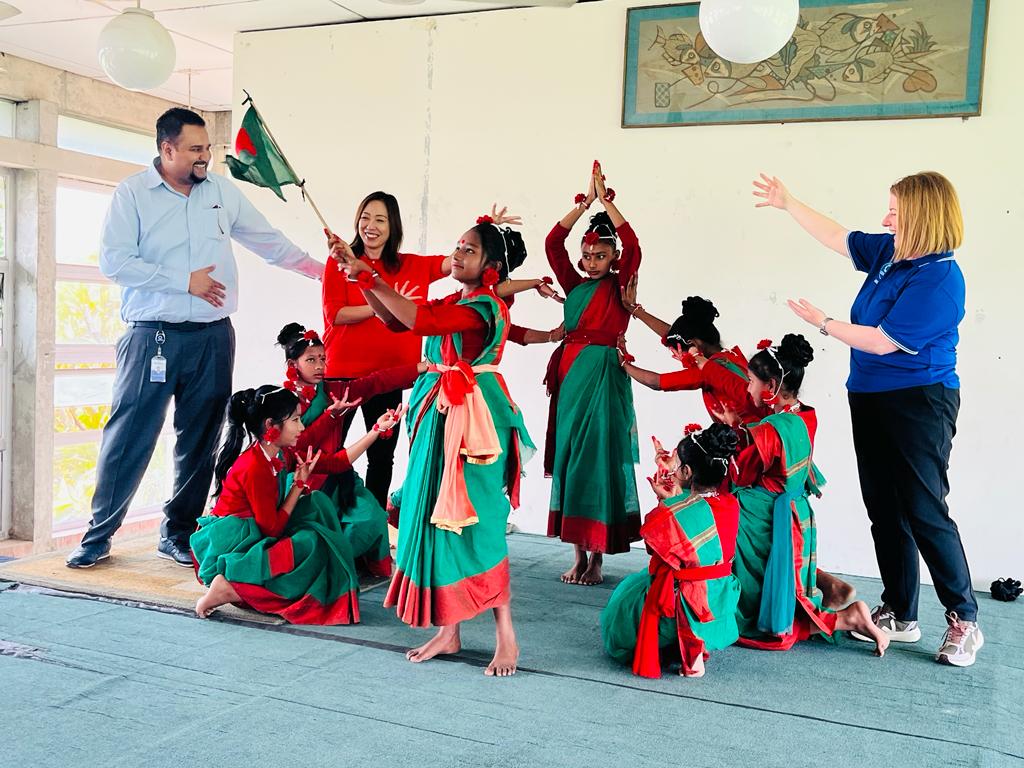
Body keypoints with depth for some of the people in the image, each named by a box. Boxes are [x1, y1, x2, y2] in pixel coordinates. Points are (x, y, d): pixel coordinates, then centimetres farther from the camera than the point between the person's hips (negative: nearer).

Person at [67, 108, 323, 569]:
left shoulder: (222, 191, 11)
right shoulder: (132, 193, -1)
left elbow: (268, 241, 18)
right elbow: (114, 261, -10)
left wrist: (320, 269, 15)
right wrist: (186, 281, -12)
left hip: (212, 337, 4)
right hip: (152, 336, -3)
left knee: (199, 442, 8)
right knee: (128, 439, -2)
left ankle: (178, 534, 20)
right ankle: (98, 536, 11)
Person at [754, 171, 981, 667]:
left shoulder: (939, 279, -19)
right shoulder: (889, 252, 6)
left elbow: (882, 341, -20)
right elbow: (837, 237, 21)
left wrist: (823, 323, -9)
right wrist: (787, 204, 24)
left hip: (917, 406, -9)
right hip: (872, 401, 9)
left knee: (924, 511, -5)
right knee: (884, 510, 11)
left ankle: (964, 620, 10)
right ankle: (900, 616, 21)